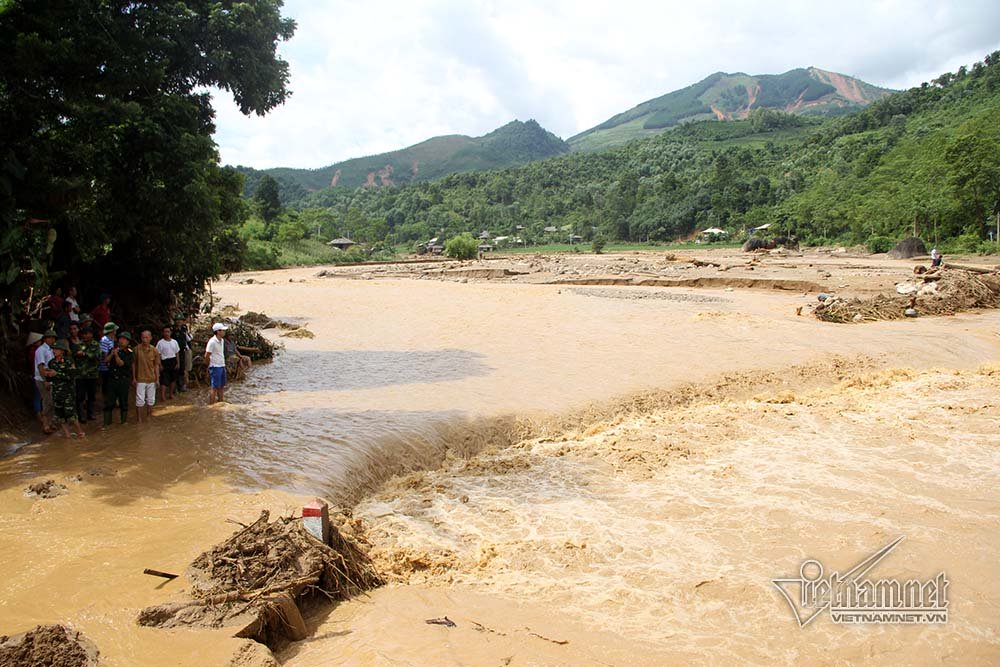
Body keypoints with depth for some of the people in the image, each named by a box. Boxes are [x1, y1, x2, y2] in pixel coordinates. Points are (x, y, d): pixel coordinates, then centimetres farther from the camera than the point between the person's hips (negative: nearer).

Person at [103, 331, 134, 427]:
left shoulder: (130, 353, -3)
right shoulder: (113, 349, 12)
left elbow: (121, 363, -13)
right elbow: (105, 361, 4)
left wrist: (116, 355, -16)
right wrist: (112, 354, -10)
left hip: (123, 380, -3)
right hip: (112, 379, 3)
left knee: (123, 402, 6)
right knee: (108, 402, 1)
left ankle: (124, 421, 18)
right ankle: (107, 422, 6)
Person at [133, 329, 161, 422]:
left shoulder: (154, 350, -2)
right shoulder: (137, 349, -7)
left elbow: (156, 365, 4)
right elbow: (133, 364, -1)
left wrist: (157, 379, 3)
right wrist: (134, 377, -2)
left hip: (151, 379, 2)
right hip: (140, 379, -2)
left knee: (151, 400, 12)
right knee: (140, 400, -2)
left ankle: (149, 417, 27)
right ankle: (139, 419, 8)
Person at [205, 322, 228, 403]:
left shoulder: (222, 341, 10)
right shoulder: (212, 342, -16)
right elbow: (207, 356, -14)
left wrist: (223, 365, 12)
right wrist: (210, 365, -3)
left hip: (222, 366, 8)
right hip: (215, 367, -8)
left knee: (221, 387, 14)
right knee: (215, 388, -4)